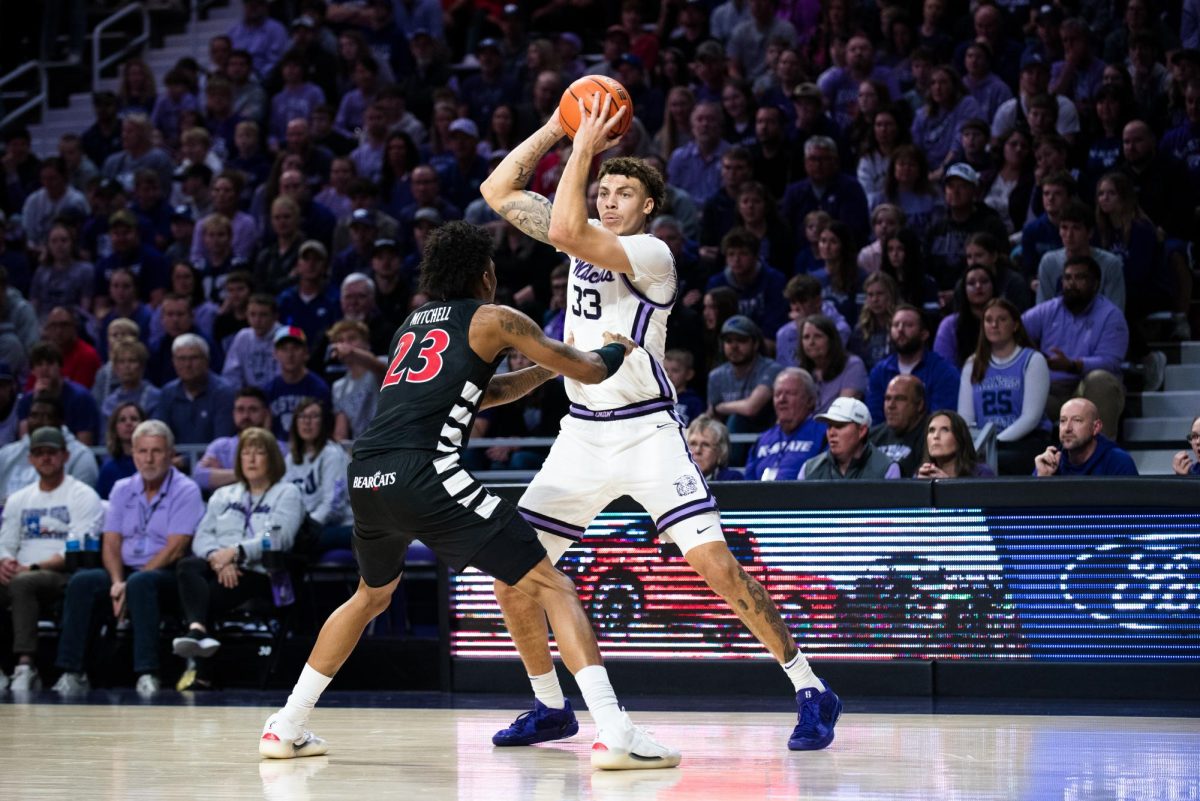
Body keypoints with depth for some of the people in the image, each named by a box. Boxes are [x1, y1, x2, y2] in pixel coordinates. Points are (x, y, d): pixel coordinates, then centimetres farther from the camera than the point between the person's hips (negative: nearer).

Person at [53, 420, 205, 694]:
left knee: (140, 583, -38)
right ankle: (72, 674, -26)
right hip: (126, 569, 5)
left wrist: (130, 586, -18)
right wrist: (117, 582, -13)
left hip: (166, 575, -5)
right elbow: (111, 544, 8)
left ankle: (148, 675, -42)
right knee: (81, 582, -23)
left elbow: (174, 549, -12)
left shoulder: (186, 491, -3)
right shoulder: (122, 490, 15)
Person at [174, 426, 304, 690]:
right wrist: (217, 557, -12)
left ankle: (202, 675, -34)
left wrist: (235, 552, -18)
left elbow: (279, 539, -7)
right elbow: (202, 536, 11)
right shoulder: (223, 495, 27)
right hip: (219, 570, 4)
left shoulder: (287, 493, 11)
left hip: (260, 574, -4)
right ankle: (199, 630, -55)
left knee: (209, 595, -31)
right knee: (188, 566, -32)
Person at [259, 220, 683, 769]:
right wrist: (618, 349, 35)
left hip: (366, 477, 7)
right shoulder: (493, 319, 11)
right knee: (551, 587, -3)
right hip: (423, 472, -7)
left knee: (372, 595, 34)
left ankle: (287, 727, 35)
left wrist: (545, 370, 49)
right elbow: (588, 371, 15)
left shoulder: (410, 326, 29)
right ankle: (614, 734, -17)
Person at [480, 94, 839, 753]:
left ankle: (810, 691, -8)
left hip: (645, 432, -7)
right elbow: (497, 192, 10)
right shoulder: (588, 237, 9)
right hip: (582, 433, 7)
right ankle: (550, 707, 17)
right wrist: (555, 130, 1)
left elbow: (566, 232, -27)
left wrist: (584, 147, -18)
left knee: (714, 563, -18)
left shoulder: (652, 254, -12)